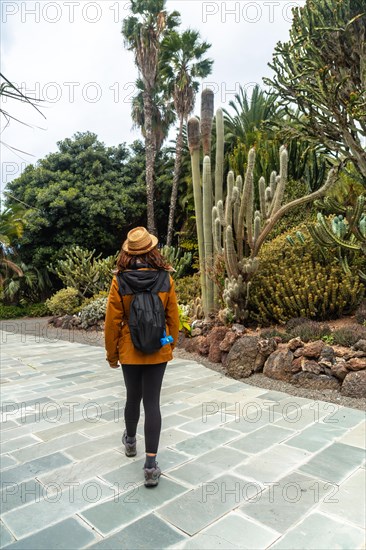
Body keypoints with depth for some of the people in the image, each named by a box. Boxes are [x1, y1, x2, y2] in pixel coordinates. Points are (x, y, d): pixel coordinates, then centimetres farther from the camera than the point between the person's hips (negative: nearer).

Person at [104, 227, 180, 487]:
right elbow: (173, 318, -1)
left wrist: (112, 354, 5)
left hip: (130, 351, 1)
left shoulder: (120, 281, -12)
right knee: (152, 402, 4)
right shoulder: (166, 279, -9)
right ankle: (151, 464, 5)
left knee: (133, 396, 20)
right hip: (158, 350, 0)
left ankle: (130, 441, 44)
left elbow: (112, 322, -7)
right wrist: (171, 345, 14)